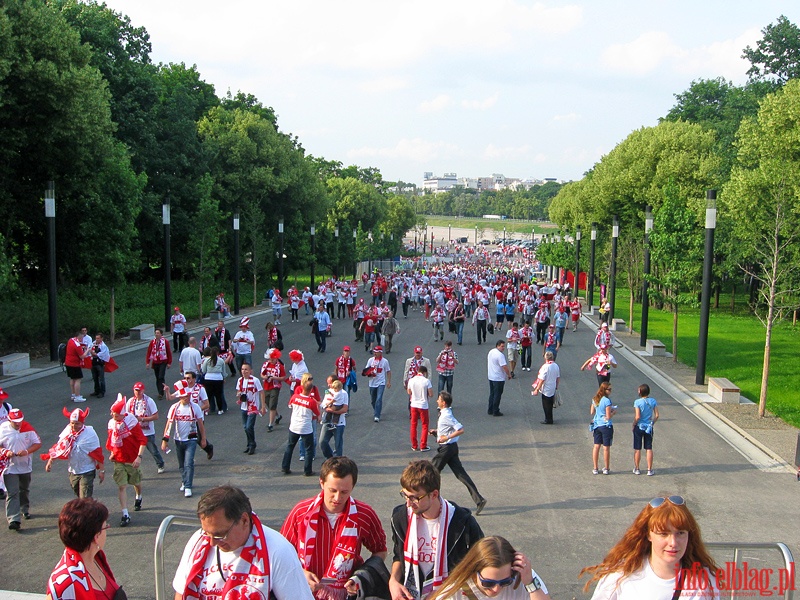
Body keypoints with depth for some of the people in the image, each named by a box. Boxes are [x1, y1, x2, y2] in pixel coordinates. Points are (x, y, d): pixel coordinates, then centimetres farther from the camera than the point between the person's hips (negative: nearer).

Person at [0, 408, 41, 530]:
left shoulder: (28, 428, -8)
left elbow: (38, 443, -3)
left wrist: (27, 451, -19)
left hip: (25, 466, 3)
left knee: (24, 490, 22)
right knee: (12, 493, -10)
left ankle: (25, 510, 45)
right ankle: (14, 520, -14)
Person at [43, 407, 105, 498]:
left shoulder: (90, 433, -16)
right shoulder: (67, 431, -2)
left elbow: (97, 453, -13)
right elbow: (59, 446, 8)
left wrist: (101, 470, -13)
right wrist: (50, 461, 3)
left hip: (86, 472, -6)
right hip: (73, 471, 6)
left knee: (85, 498, -10)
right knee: (79, 496, 20)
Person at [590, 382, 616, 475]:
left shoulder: (594, 399, 3)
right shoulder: (607, 401, -19)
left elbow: (591, 412, 10)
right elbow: (608, 416, -19)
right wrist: (614, 411, -2)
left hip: (596, 425, 6)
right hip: (606, 426, -6)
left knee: (596, 446, 11)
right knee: (606, 448, 5)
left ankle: (595, 468, 16)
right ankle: (606, 469, 14)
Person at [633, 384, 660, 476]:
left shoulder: (637, 402, -16)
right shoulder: (653, 401, -3)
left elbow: (637, 417, -19)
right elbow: (657, 415, -1)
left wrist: (633, 425, -4)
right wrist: (652, 423, 13)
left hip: (639, 427, -3)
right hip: (649, 428, 3)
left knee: (637, 449, 8)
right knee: (649, 449, 11)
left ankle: (637, 469, 17)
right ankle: (649, 470, 13)